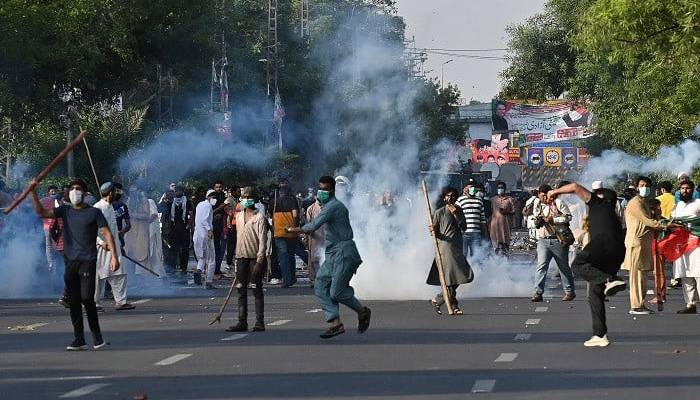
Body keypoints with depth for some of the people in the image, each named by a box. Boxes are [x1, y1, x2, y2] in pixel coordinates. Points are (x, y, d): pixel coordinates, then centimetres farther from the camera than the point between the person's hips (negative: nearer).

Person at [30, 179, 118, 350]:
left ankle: (97, 335, 2)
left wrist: (114, 256, -11)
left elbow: (107, 233, -2)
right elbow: (42, 212, 3)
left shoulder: (94, 212, 2)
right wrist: (33, 193, -8)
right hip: (70, 262, 4)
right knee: (73, 301, 4)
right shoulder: (65, 211, 13)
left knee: (87, 298, -13)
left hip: (88, 261, -4)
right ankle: (78, 339, 9)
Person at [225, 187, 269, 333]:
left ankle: (260, 322, 0)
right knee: (241, 290, 5)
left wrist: (259, 261, -18)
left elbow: (262, 240, -11)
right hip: (241, 257, 6)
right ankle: (242, 322, 8)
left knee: (257, 290, -3)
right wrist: (237, 256, 16)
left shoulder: (259, 217, -7)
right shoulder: (239, 216, 13)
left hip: (255, 258, -6)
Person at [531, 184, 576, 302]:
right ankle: (538, 292, -14)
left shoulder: (558, 203, -5)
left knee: (564, 267, 8)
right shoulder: (537, 204, 10)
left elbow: (568, 217, -10)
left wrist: (553, 220, -19)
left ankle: (570, 292, 21)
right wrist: (537, 221, -1)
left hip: (558, 240, -3)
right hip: (543, 240, 3)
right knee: (541, 266, -10)